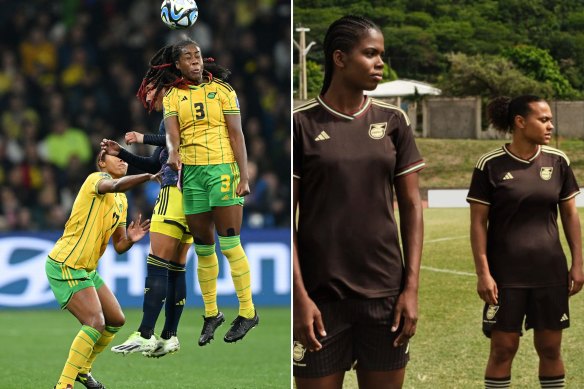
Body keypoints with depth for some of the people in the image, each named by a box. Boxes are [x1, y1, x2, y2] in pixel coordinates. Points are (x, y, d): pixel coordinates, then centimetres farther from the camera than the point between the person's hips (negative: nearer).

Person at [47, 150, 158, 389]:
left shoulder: (121, 201, 16)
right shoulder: (97, 179, -10)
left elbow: (119, 246, 16)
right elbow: (116, 185, -36)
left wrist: (131, 238, -5)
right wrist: (150, 176, -42)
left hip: (87, 270, 10)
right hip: (65, 266, -10)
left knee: (116, 320, 14)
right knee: (95, 322, -21)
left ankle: (83, 369, 31)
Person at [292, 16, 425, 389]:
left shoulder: (393, 121, 5)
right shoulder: (301, 123, -4)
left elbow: (411, 206, 8)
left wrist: (412, 287, 0)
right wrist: (300, 296, -11)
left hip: (385, 292, 3)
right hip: (322, 295, -3)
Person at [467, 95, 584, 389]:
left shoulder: (558, 162, 3)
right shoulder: (491, 165, -7)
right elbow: (478, 222, -6)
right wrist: (483, 273, -11)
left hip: (550, 273, 3)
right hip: (506, 275, -3)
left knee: (550, 348, 7)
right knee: (503, 349, 0)